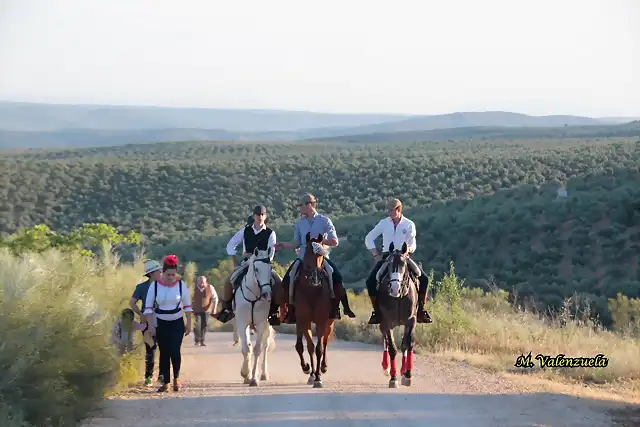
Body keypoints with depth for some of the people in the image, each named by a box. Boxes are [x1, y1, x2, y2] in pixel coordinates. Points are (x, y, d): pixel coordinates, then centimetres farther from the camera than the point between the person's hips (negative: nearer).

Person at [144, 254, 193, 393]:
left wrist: (189, 324, 1)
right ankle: (165, 383, 11)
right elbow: (149, 307, -4)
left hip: (177, 324, 0)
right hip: (161, 324, 1)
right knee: (164, 353, 4)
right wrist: (150, 325, -8)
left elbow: (187, 306, 1)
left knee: (175, 351, -9)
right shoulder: (154, 285, -9)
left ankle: (176, 378, 13)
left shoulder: (181, 284, -6)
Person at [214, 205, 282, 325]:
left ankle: (273, 311, -14)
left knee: (278, 282, -26)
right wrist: (235, 262, 3)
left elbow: (270, 254, -9)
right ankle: (226, 309, -3)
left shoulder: (270, 233, -1)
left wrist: (252, 255, -16)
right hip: (247, 264, 2)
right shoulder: (245, 231, 5)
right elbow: (230, 245, 12)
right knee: (229, 280, -19)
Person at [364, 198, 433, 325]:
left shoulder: (409, 225, 2)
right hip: (387, 256, 0)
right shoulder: (384, 223, 3)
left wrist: (408, 249, -23)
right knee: (370, 281, -20)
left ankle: (420, 310, -7)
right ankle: (376, 311, -7)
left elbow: (412, 246, 1)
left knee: (424, 279, -19)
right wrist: (376, 255, -3)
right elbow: (369, 238, 7)